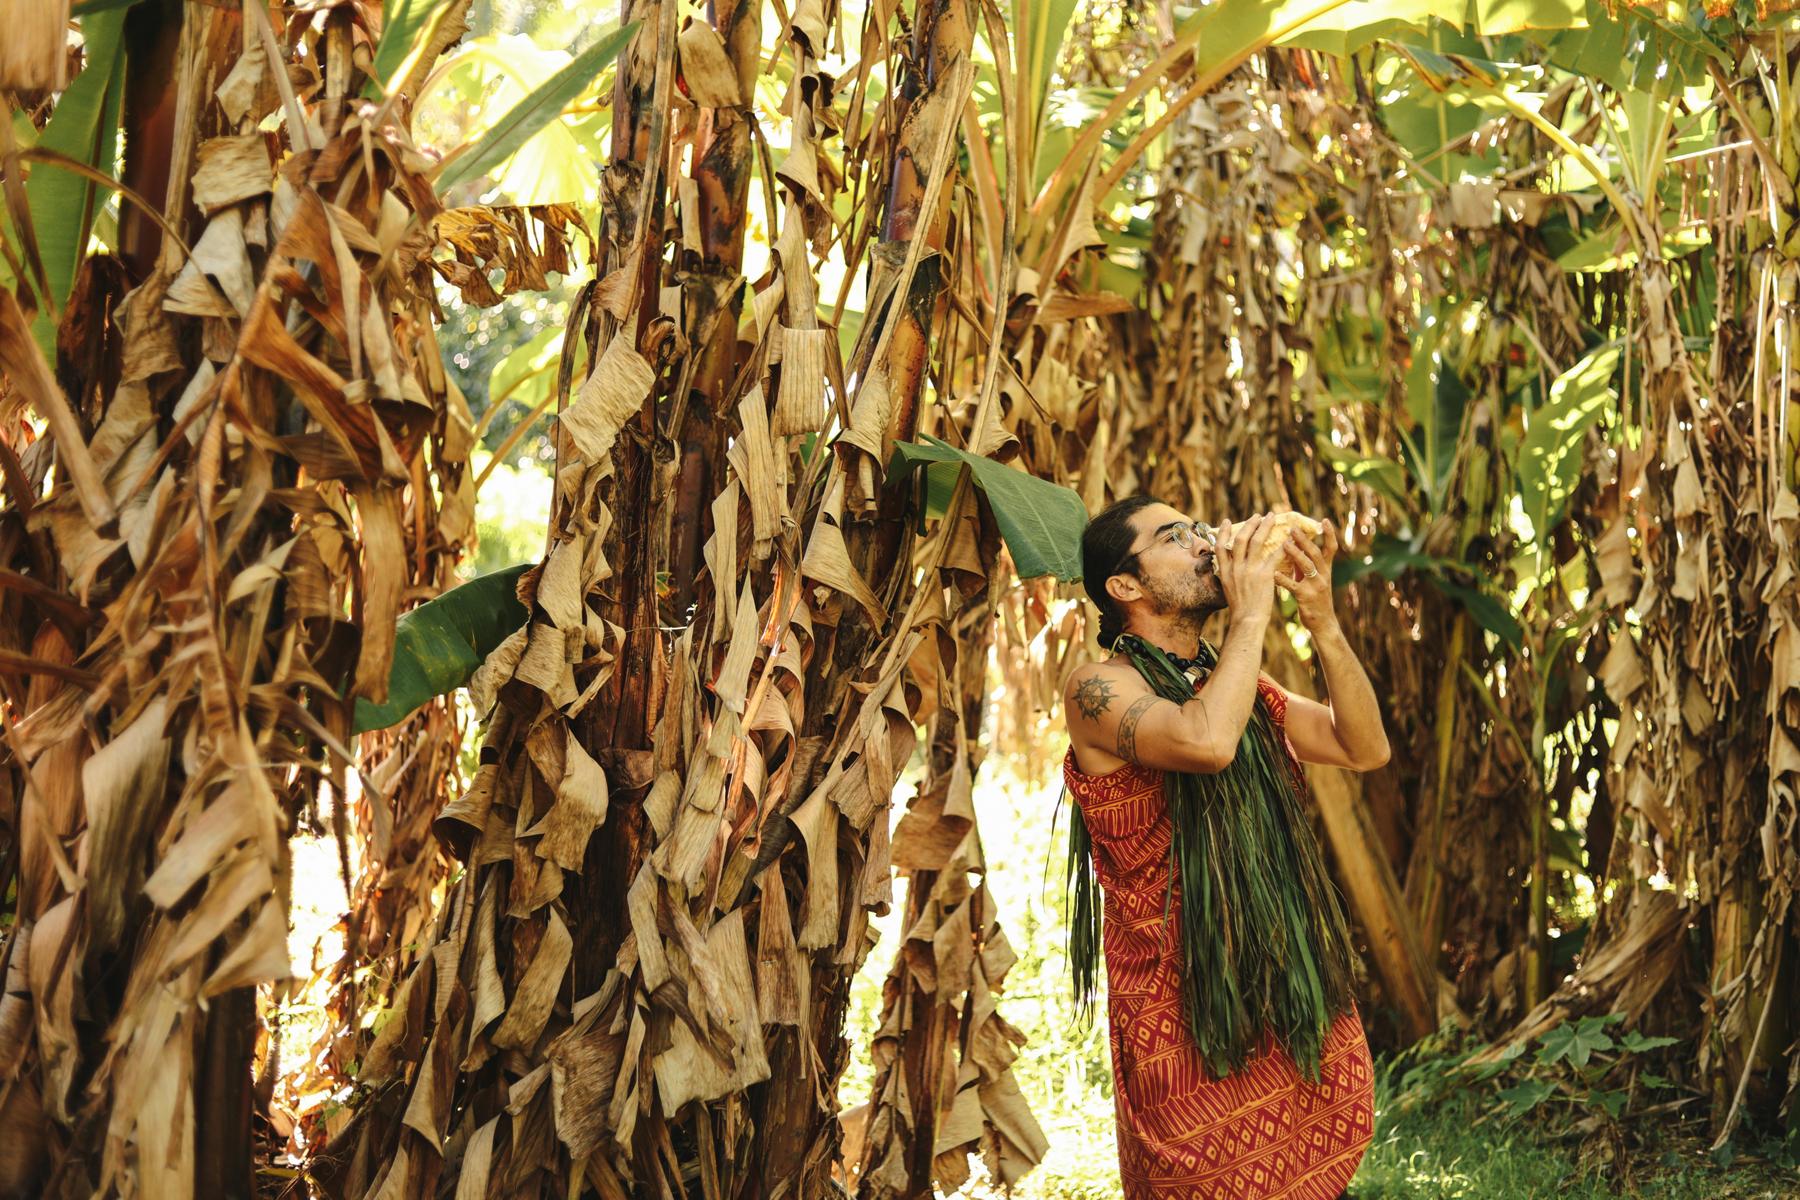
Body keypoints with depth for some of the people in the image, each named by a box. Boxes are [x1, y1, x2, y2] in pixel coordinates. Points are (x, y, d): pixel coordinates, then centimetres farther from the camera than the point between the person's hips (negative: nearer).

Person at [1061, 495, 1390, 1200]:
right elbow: (1206, 741, -30)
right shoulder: (1099, 690, -10)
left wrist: (1322, 621, -2)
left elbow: (1365, 749, 8)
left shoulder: (1237, 681, 13)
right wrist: (1252, 613, -18)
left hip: (1297, 1003, 7)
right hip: (1186, 1026, -7)